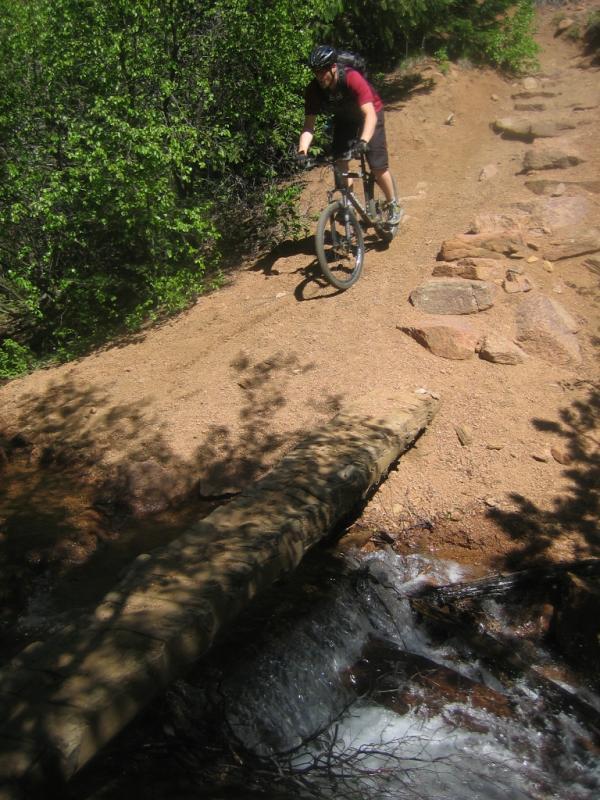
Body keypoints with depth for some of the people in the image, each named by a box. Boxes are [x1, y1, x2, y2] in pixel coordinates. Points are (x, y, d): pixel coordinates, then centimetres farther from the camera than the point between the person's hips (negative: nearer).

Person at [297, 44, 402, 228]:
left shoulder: (352, 79, -37)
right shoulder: (313, 89, -24)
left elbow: (370, 115, -44)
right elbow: (309, 125, -23)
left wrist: (363, 142, -61)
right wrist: (302, 151, -41)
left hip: (369, 114, -4)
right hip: (344, 118, 4)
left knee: (378, 167, -11)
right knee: (340, 161, -14)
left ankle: (393, 206, 11)